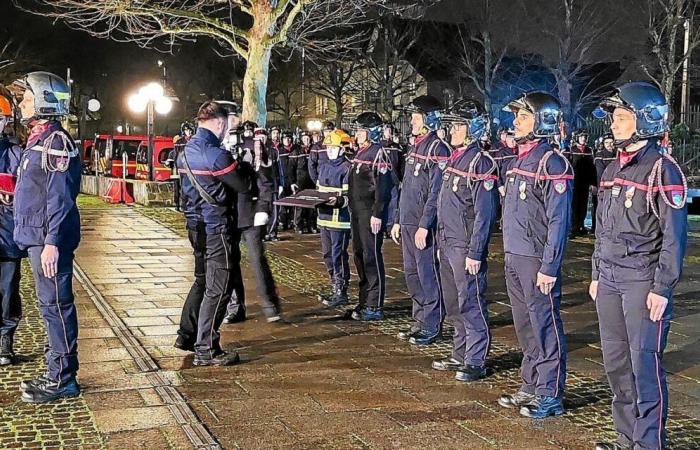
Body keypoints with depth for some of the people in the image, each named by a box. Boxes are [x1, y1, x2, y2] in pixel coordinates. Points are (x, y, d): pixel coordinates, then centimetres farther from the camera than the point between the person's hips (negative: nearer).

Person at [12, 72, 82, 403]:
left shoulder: (56, 141, -13)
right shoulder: (39, 140, 18)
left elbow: (60, 197, -20)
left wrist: (52, 242, -24)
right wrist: (40, 239, 19)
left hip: (49, 241, -10)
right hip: (36, 237, 10)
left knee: (55, 305, -5)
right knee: (51, 304, 14)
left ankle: (62, 379, 1)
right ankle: (57, 371, 23)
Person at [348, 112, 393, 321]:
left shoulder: (379, 154, -13)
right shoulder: (360, 153, 15)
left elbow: (383, 187, -18)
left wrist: (377, 214, -22)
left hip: (370, 213, -10)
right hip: (357, 211, 10)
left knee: (372, 257, -6)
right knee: (359, 255, 14)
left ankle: (375, 306, -1)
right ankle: (365, 301, 24)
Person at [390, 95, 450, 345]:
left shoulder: (438, 149, -12)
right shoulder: (415, 147, 16)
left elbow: (436, 192, -18)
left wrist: (424, 225, -21)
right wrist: (398, 220, 19)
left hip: (424, 225, -9)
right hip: (408, 223, 9)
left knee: (427, 275, -2)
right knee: (412, 273, 13)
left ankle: (431, 327, 6)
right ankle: (419, 321, 24)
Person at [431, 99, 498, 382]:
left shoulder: (481, 162, -14)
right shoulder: (455, 158, 14)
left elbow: (484, 213, -18)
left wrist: (475, 253, -20)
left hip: (465, 247, -9)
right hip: (447, 244, 9)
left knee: (470, 305, -2)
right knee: (454, 305, 15)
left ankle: (476, 362, 6)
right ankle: (460, 355, 26)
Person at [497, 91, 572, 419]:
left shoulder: (552, 163, -13)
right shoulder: (520, 159, 15)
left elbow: (559, 220, -17)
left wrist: (549, 267, -19)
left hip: (536, 260, -9)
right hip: (514, 258, 9)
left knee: (545, 327, 0)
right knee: (525, 328, 15)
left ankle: (550, 395, 9)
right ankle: (531, 388, 26)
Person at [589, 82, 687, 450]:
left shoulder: (663, 169, -10)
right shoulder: (613, 169, 14)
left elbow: (674, 235, -13)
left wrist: (662, 288, -16)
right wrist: (597, 275, 18)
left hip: (643, 282, -8)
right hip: (610, 280, 8)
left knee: (645, 363, -3)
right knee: (616, 362, 11)